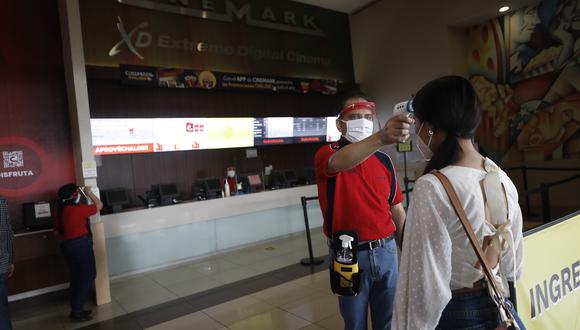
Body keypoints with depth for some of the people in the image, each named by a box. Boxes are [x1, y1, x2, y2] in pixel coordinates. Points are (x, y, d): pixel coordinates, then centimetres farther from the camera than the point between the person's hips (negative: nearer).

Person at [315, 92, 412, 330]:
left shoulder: (384, 160, 5)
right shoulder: (327, 154, -10)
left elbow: (396, 208, 12)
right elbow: (341, 162, -36)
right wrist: (381, 137, -52)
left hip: (386, 250, 4)